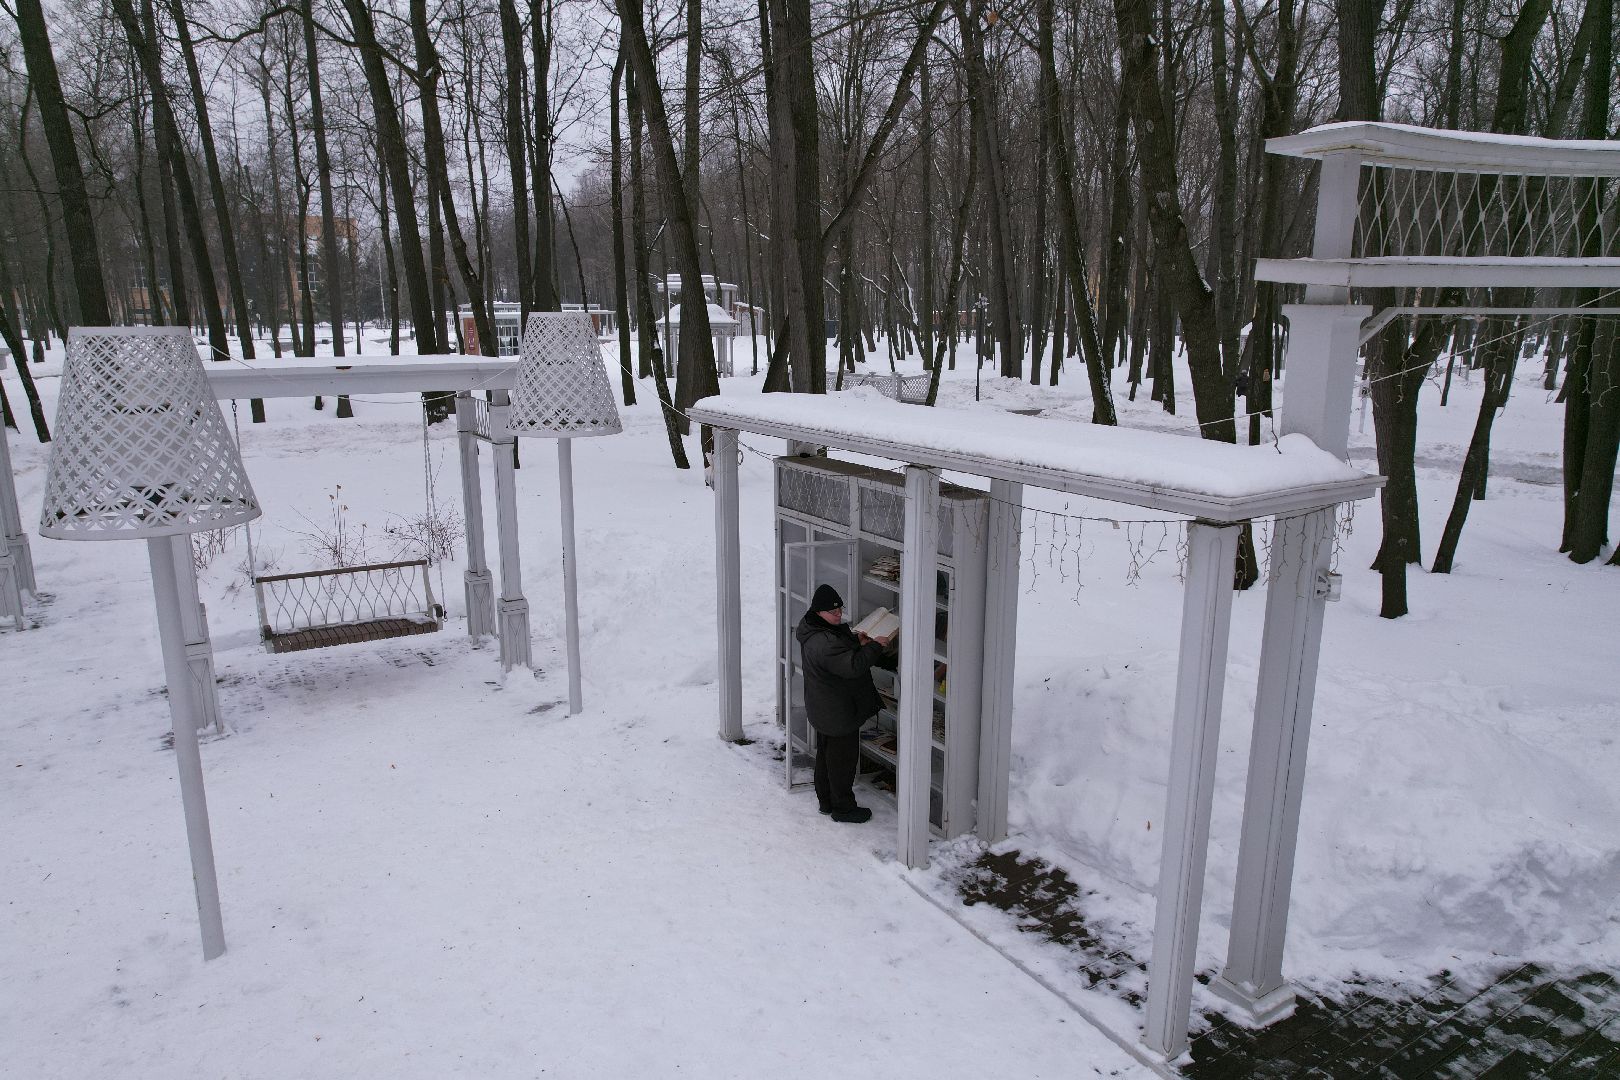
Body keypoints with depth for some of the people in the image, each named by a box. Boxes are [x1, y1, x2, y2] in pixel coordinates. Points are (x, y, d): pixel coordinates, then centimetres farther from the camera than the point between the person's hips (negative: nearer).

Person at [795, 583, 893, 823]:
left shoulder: (816, 630, 3)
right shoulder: (824, 643, -31)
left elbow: (841, 652, 19)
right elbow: (852, 666, -34)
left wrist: (856, 640, 2)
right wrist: (875, 646, -23)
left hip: (823, 711, 10)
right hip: (839, 713, -10)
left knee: (826, 754, 21)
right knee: (843, 758, 5)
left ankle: (826, 801, 36)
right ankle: (843, 808, 20)